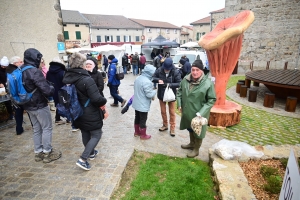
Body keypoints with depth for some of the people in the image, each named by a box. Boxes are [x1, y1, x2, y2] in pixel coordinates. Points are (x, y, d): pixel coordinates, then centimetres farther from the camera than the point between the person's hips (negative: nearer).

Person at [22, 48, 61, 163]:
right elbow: (46, 90, -25)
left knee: (36, 129, 17)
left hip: (28, 105, 8)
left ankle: (38, 153, 27)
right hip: (39, 105, -8)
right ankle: (47, 153, 14)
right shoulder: (34, 71, -22)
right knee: (47, 128, 5)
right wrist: (53, 88, -5)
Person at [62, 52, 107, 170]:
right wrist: (104, 101, -9)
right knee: (96, 135, 9)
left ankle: (91, 153, 43)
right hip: (90, 114, -7)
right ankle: (83, 159, 2)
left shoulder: (67, 78, -3)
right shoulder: (87, 80, -25)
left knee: (85, 134, 24)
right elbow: (97, 99, -29)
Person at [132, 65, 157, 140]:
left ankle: (137, 132, 37)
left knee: (137, 118, 21)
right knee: (143, 120, 7)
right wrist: (154, 92, -5)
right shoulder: (147, 82, -26)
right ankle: (143, 135, 22)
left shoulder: (138, 78, 3)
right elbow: (149, 94, -24)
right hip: (143, 105, -9)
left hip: (136, 103, 9)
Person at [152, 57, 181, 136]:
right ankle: (165, 125, 38)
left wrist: (170, 85, -34)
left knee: (172, 112, 11)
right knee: (163, 111, 17)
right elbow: (153, 78, -3)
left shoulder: (176, 72, -19)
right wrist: (158, 80, -25)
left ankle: (172, 128, 24)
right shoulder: (159, 70, -12)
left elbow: (179, 83, -20)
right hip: (161, 94, 3)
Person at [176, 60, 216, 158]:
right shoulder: (185, 79, -7)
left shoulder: (208, 83, -22)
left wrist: (201, 113, -23)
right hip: (187, 111, 5)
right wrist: (179, 104, -1)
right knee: (190, 128, 25)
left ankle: (196, 149, 36)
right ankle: (191, 143, 50)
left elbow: (212, 100, -17)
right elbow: (179, 91, 7)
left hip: (199, 113, -5)